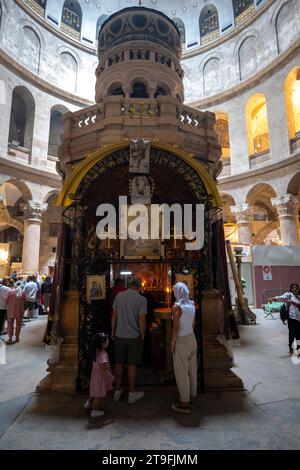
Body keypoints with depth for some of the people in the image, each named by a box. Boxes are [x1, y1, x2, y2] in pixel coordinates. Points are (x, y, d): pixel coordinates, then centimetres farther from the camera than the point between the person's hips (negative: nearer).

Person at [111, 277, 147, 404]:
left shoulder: (119, 295, -4)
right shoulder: (141, 299, -15)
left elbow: (114, 315, 2)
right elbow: (142, 321, -15)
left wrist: (113, 331, 13)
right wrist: (142, 335, 1)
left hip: (119, 335, 3)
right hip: (134, 336, -3)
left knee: (119, 363, 16)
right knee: (132, 365, 10)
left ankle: (117, 391, 30)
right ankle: (132, 394, 25)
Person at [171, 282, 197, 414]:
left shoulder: (176, 307, -19)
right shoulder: (191, 304, 2)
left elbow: (176, 328, -18)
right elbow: (193, 323, 10)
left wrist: (173, 343, -8)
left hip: (181, 341, -7)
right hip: (192, 338, 7)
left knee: (181, 372, 6)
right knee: (192, 370, 17)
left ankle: (184, 403, 18)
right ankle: (193, 398, 31)